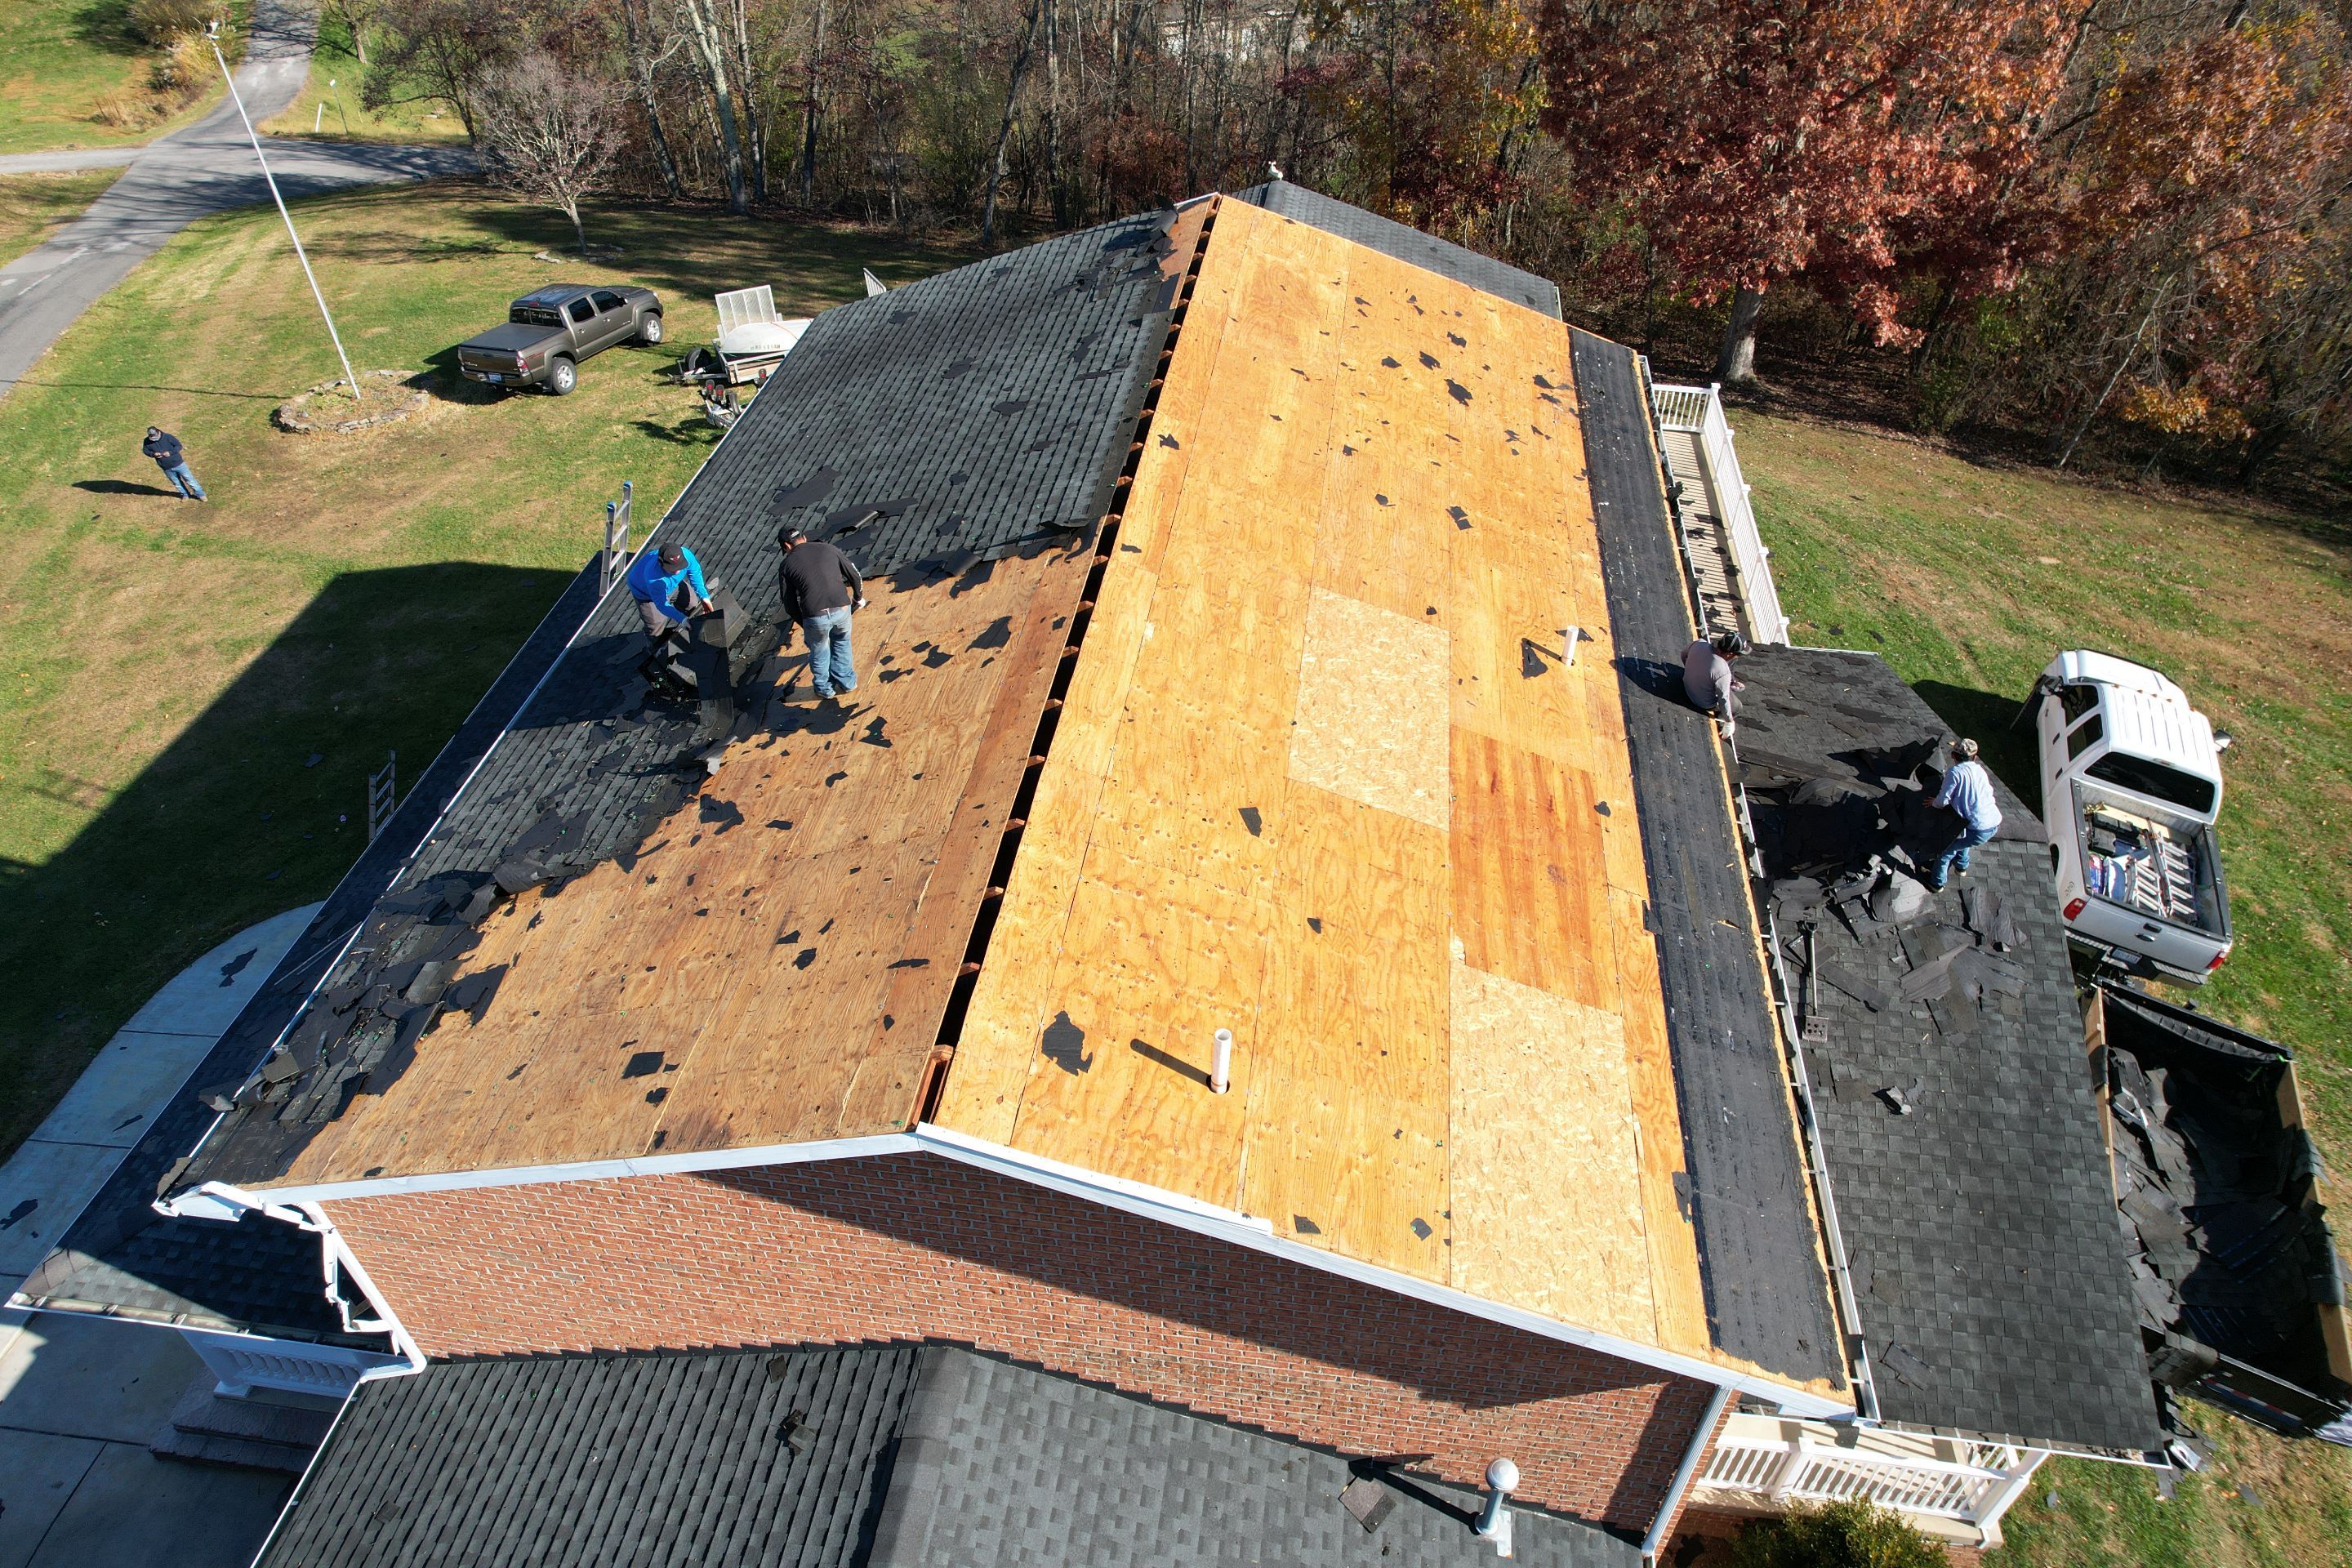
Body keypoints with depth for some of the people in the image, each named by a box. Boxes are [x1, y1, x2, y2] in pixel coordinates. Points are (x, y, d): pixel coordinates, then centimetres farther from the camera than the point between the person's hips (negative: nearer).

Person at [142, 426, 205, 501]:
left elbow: (179, 446, -12)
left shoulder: (168, 437, -18)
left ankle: (200, 494, 19)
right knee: (177, 483, 17)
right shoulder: (147, 442, -9)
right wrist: (153, 454, -17)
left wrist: (170, 452, -26)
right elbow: (145, 450, 5)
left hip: (178, 464, -3)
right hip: (167, 469, 3)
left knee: (189, 479, 6)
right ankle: (185, 495, 37)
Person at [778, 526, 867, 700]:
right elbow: (856, 577, 16)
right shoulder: (828, 549, 13)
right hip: (842, 609, 2)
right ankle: (846, 682, 40)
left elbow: (790, 605, 10)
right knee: (841, 642, 31)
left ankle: (824, 689, 41)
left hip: (815, 616, -2)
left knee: (819, 651, 25)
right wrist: (858, 598, 35)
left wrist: (804, 625, 25)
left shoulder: (786, 565, 9)